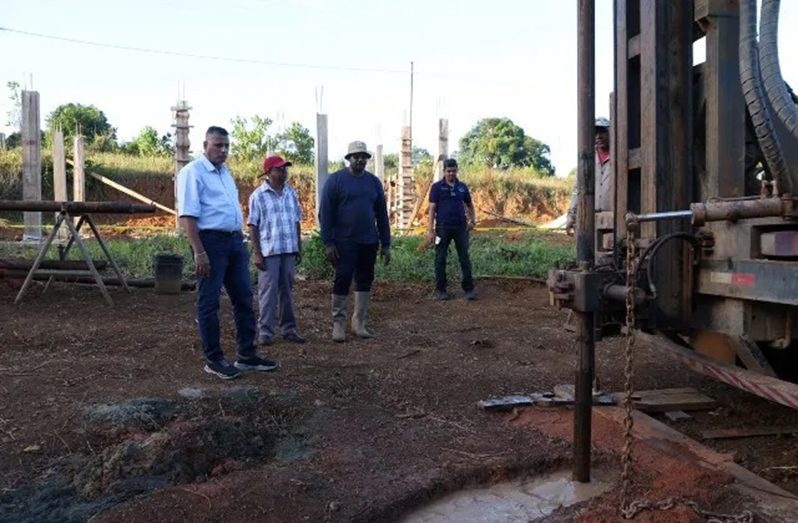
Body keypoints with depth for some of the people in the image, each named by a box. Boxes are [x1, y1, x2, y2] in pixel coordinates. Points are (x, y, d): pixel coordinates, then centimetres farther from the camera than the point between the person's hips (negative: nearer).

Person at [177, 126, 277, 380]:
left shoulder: (225, 172, 18)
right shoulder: (192, 172, -8)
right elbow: (187, 215, -15)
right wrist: (199, 252, -21)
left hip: (235, 241, 9)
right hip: (211, 242, -8)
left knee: (244, 298, 10)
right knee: (209, 302, 1)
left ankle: (247, 355, 19)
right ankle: (213, 359, 10)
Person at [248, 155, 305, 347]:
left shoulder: (291, 193, 9)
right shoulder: (258, 196, -4)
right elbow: (253, 226, -5)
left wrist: (299, 248, 12)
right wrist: (256, 253, -10)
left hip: (289, 250, 5)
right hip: (269, 251, -4)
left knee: (287, 289, 11)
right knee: (268, 291, 0)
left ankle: (288, 328, 21)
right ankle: (265, 331, 8)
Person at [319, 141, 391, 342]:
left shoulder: (373, 181, 10)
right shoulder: (336, 180, -3)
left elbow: (382, 214, 12)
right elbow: (325, 213, -6)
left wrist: (385, 244, 8)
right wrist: (328, 243, -12)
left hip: (369, 242, 5)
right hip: (344, 242, -4)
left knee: (365, 281, 8)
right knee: (342, 280, -3)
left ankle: (359, 322, 19)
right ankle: (338, 323, 9)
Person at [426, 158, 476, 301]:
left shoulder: (462, 187, 9)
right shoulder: (437, 187, -1)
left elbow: (469, 205, 18)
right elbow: (432, 209, -4)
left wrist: (472, 220, -1)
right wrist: (431, 230, -10)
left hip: (461, 226, 3)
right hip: (443, 227, -2)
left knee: (465, 258, 2)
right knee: (440, 259, 4)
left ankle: (469, 289, 8)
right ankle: (440, 290, 13)